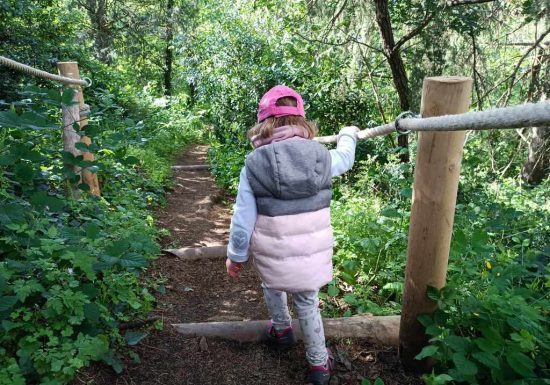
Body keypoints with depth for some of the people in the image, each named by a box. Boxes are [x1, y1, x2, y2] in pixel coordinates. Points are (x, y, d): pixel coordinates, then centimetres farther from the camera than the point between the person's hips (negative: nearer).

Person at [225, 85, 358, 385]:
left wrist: (236, 255, 7)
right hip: (313, 255, 2)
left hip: (272, 256, -1)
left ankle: (281, 329, 52)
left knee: (272, 284, 32)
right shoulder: (321, 157, -6)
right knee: (307, 304, 23)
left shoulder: (254, 164, -12)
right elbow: (345, 159, 19)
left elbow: (243, 219, -9)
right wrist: (347, 135, 41)